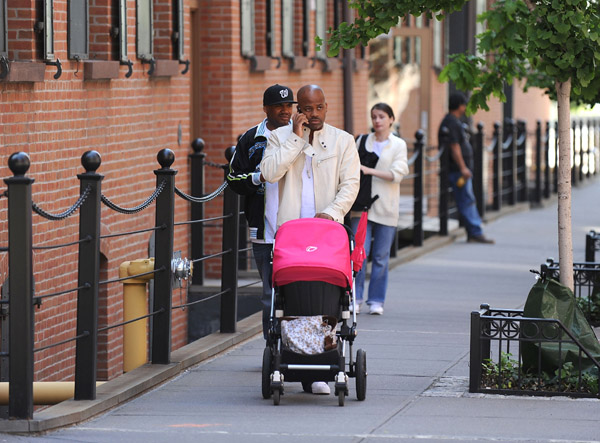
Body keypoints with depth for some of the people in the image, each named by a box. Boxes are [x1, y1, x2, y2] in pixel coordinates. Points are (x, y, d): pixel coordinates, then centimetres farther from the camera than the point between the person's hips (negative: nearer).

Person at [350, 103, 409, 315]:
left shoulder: (398, 145, 5)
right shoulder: (362, 141, 11)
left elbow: (397, 173, -8)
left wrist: (369, 170, -16)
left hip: (386, 207, -1)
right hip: (362, 206, 1)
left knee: (381, 256, 2)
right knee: (359, 252, -8)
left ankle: (376, 300, 10)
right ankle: (355, 298, -2)